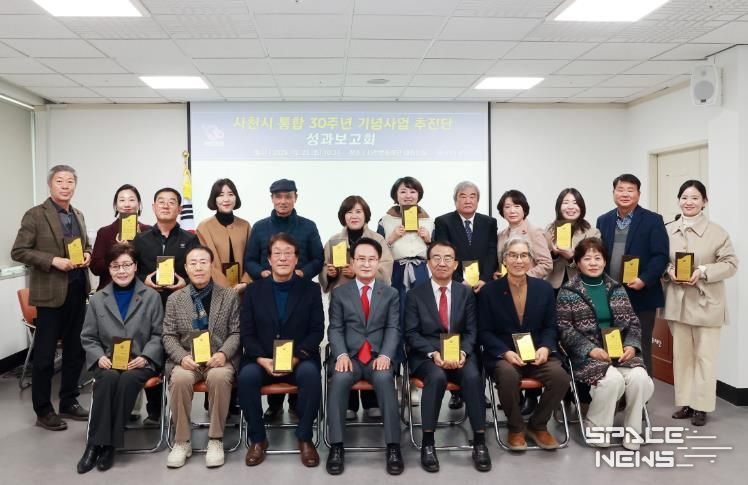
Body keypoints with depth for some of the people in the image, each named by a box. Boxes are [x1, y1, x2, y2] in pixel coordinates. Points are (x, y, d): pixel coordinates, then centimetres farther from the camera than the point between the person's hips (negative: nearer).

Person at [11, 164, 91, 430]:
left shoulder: (78, 215, 12)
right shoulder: (35, 215, -7)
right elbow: (18, 251, -10)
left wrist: (87, 255, 0)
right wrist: (53, 261, -20)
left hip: (78, 290, 7)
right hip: (51, 293, -6)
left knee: (76, 349, 13)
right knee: (44, 353, 3)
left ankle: (69, 402, 26)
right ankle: (43, 411, 14)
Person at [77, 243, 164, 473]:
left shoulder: (151, 297, 6)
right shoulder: (97, 299, 12)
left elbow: (158, 335, 4)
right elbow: (88, 337, 12)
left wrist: (145, 357, -13)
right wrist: (99, 357, -8)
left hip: (140, 362, -1)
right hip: (108, 362, 2)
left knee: (128, 379, -33)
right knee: (109, 379, -32)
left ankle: (107, 444, -24)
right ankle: (96, 444, -26)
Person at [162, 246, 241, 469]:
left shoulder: (229, 296, 5)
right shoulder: (174, 299, 9)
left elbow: (236, 333, 2)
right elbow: (168, 336, 5)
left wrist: (223, 354, -17)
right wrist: (182, 357, -14)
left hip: (220, 359, -1)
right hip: (187, 360, 1)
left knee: (219, 377, -35)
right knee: (180, 379, -32)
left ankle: (215, 440, -17)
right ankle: (181, 442, -13)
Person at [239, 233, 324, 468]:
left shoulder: (311, 289, 4)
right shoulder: (254, 290, 7)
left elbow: (317, 331, -2)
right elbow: (247, 333, 2)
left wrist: (296, 358, -17)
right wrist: (263, 360, -15)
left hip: (300, 360, -1)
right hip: (262, 361, 1)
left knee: (311, 374, -33)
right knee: (246, 376, -30)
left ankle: (305, 438, -12)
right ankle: (258, 439, -9)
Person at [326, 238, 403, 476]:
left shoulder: (391, 293, 12)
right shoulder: (339, 293, 11)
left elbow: (393, 329, 3)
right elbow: (335, 329, 5)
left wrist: (385, 355, -15)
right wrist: (341, 354, -14)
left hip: (378, 356, 0)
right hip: (349, 355, 0)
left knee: (384, 378, -33)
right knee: (340, 378, -33)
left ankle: (393, 446, -25)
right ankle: (336, 446, -24)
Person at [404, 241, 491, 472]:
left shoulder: (466, 293, 11)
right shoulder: (415, 294, 4)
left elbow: (471, 330, 5)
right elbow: (411, 333, -2)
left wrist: (463, 352, -15)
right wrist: (433, 353, -18)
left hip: (459, 354, 2)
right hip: (425, 356, -2)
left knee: (473, 376, -30)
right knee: (437, 377, -34)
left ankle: (479, 441, -18)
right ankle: (428, 443, -22)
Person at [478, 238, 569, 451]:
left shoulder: (544, 288, 7)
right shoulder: (489, 291, -2)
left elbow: (551, 326, 9)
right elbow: (484, 331, -3)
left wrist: (545, 348, -12)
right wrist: (506, 352, -18)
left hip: (537, 353, 3)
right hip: (502, 355, -3)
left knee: (560, 376, -26)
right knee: (508, 375, -36)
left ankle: (538, 425, 2)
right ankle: (516, 428, -6)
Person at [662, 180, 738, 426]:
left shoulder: (717, 231, -5)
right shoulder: (668, 231, 5)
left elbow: (730, 263, -5)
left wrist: (703, 272, -18)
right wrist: (669, 271, -10)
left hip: (706, 301, -3)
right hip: (678, 301, 3)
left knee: (705, 355, 2)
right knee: (681, 354, 10)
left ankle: (701, 406, 13)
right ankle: (685, 403, 22)